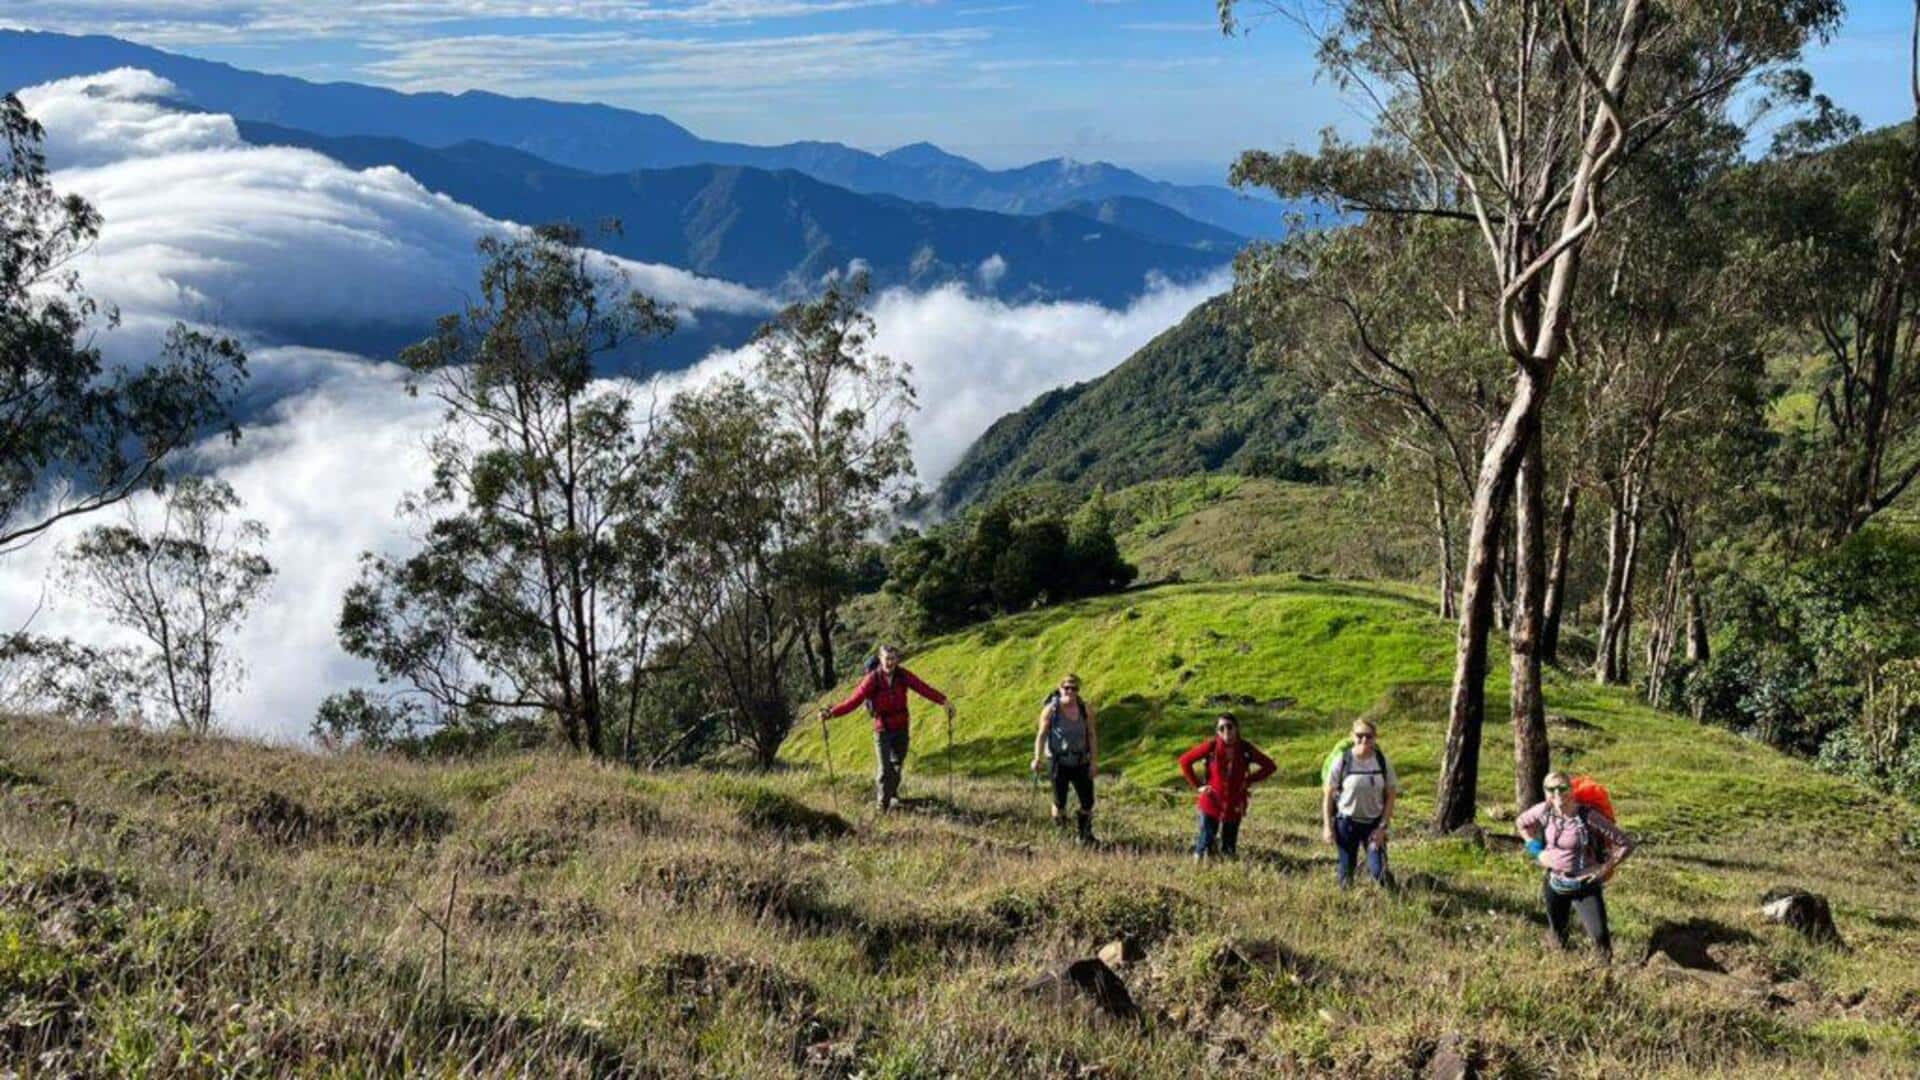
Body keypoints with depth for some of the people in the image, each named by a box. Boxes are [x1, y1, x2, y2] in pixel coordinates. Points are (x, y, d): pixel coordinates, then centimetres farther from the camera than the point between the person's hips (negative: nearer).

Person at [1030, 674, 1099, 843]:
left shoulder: (1086, 708, -4)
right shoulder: (1051, 709, -10)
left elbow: (1092, 735, 0)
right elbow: (1041, 734, -6)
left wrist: (1094, 761, -4)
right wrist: (1037, 758, -14)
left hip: (1081, 762, 2)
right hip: (1059, 763, -2)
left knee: (1088, 803, 3)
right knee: (1059, 803, 3)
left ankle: (1085, 835, 24)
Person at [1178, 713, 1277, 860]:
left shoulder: (1245, 749, -8)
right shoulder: (1211, 746, -12)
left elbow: (1270, 766, 4)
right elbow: (1185, 761, -3)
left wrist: (1248, 781, -3)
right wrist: (1198, 785, -7)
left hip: (1234, 807, 2)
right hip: (1211, 804, -2)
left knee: (1229, 852, 9)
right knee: (1205, 849, 0)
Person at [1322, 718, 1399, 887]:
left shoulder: (1383, 762, -7)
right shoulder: (1343, 761, -11)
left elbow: (1391, 796, 0)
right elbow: (1328, 794, -4)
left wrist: (1382, 826, -6)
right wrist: (1327, 826, -5)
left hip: (1374, 823, 1)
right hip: (1347, 822, -1)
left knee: (1379, 872, -8)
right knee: (1346, 873, 7)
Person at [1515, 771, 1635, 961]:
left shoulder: (1589, 816, -21)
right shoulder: (1545, 811, -9)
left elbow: (1626, 844, -15)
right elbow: (1520, 823, 12)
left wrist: (1605, 869, -15)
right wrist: (1537, 850, 3)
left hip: (1585, 886, -4)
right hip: (1556, 885, 4)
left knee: (1600, 936, -17)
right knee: (1558, 943, 18)